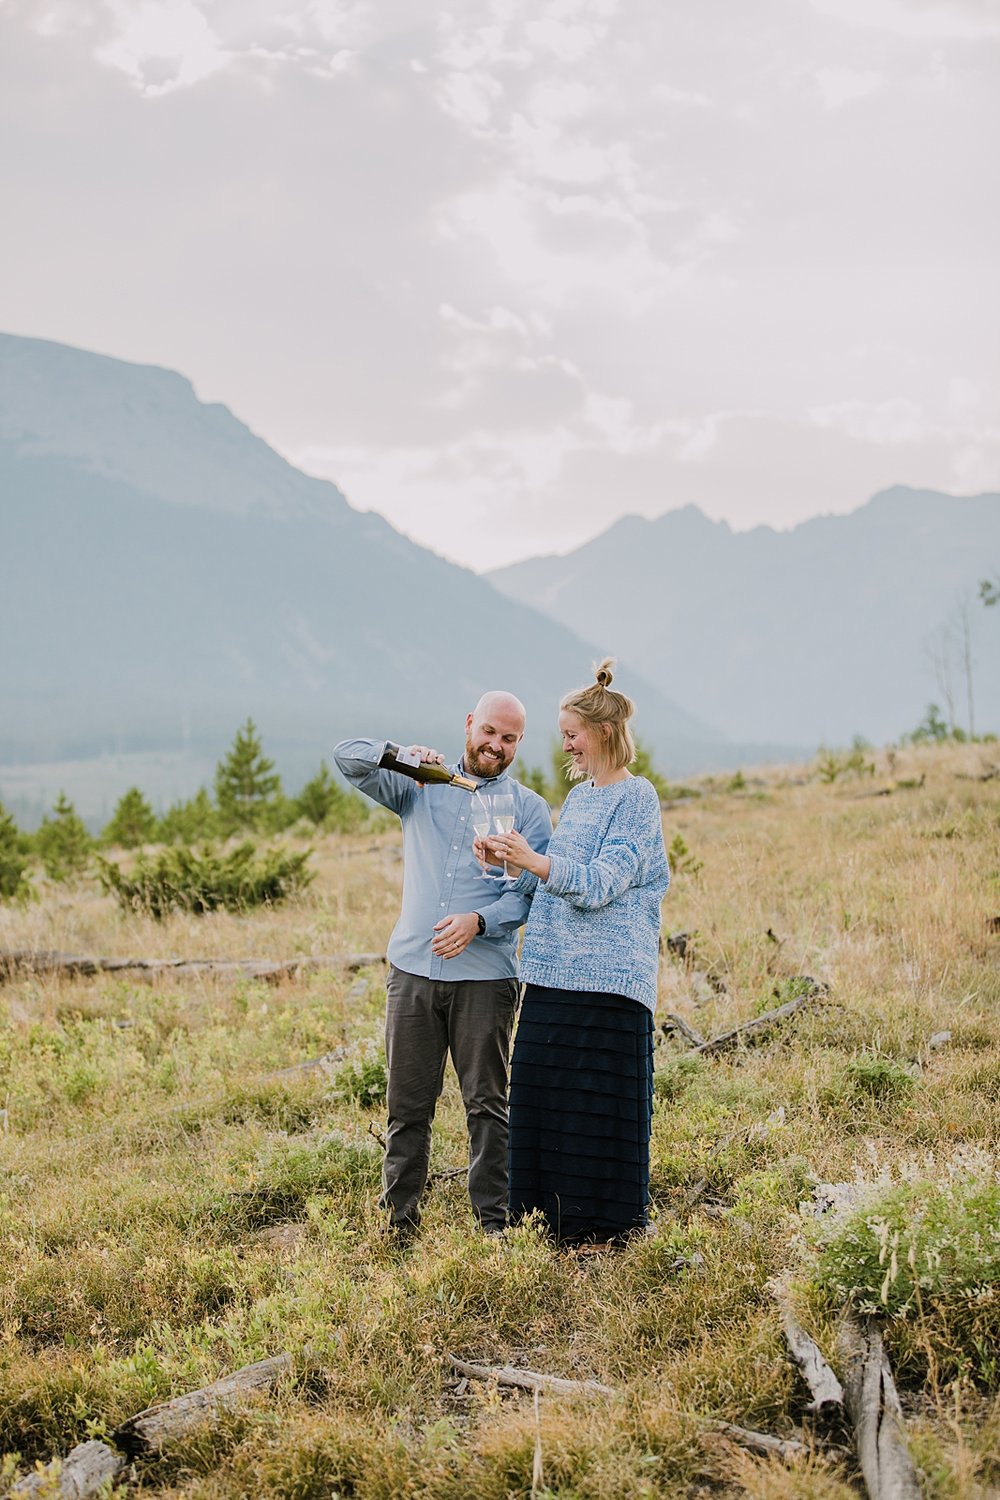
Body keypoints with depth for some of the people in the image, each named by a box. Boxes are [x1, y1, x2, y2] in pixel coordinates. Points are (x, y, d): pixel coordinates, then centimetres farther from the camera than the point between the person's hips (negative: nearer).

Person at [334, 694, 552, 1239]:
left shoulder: (529, 809, 6)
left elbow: (531, 891, -3)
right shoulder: (421, 787, 12)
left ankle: (494, 1221, 9)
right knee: (407, 1105, 6)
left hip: (485, 975, -2)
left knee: (486, 1103, 2)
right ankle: (398, 1221, 14)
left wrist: (479, 920, -21)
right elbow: (348, 756, 4)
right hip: (413, 969, 2)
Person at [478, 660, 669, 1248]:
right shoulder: (578, 796, 16)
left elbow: (598, 884, -18)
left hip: (608, 974, -8)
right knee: (545, 1090, 9)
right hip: (555, 969, 8)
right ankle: (558, 1214, 20)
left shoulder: (636, 797, -8)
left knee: (602, 1099, -1)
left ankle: (609, 1225, 10)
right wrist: (510, 861, 3)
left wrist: (533, 861, -27)